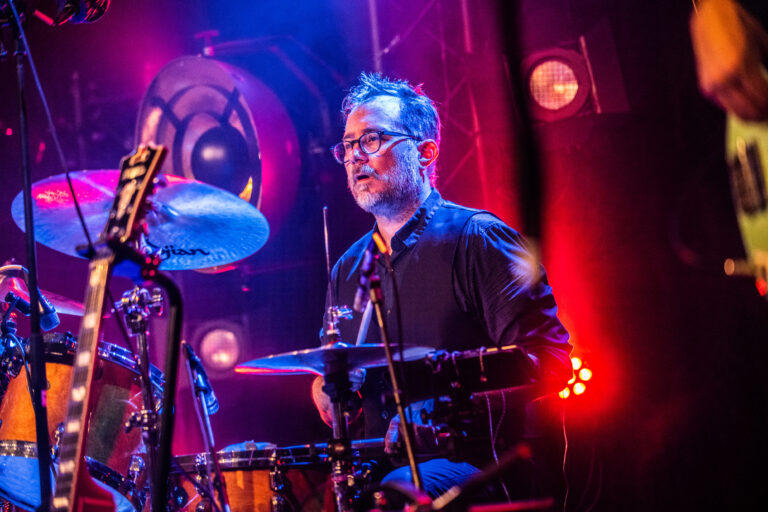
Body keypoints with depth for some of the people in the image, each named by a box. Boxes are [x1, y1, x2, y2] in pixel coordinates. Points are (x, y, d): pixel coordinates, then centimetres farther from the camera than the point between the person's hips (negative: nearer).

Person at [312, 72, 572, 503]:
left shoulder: (476, 238, -5)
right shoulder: (348, 269, 15)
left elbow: (550, 361, -13)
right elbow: (331, 411, 21)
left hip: (480, 461, -6)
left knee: (402, 487, -35)